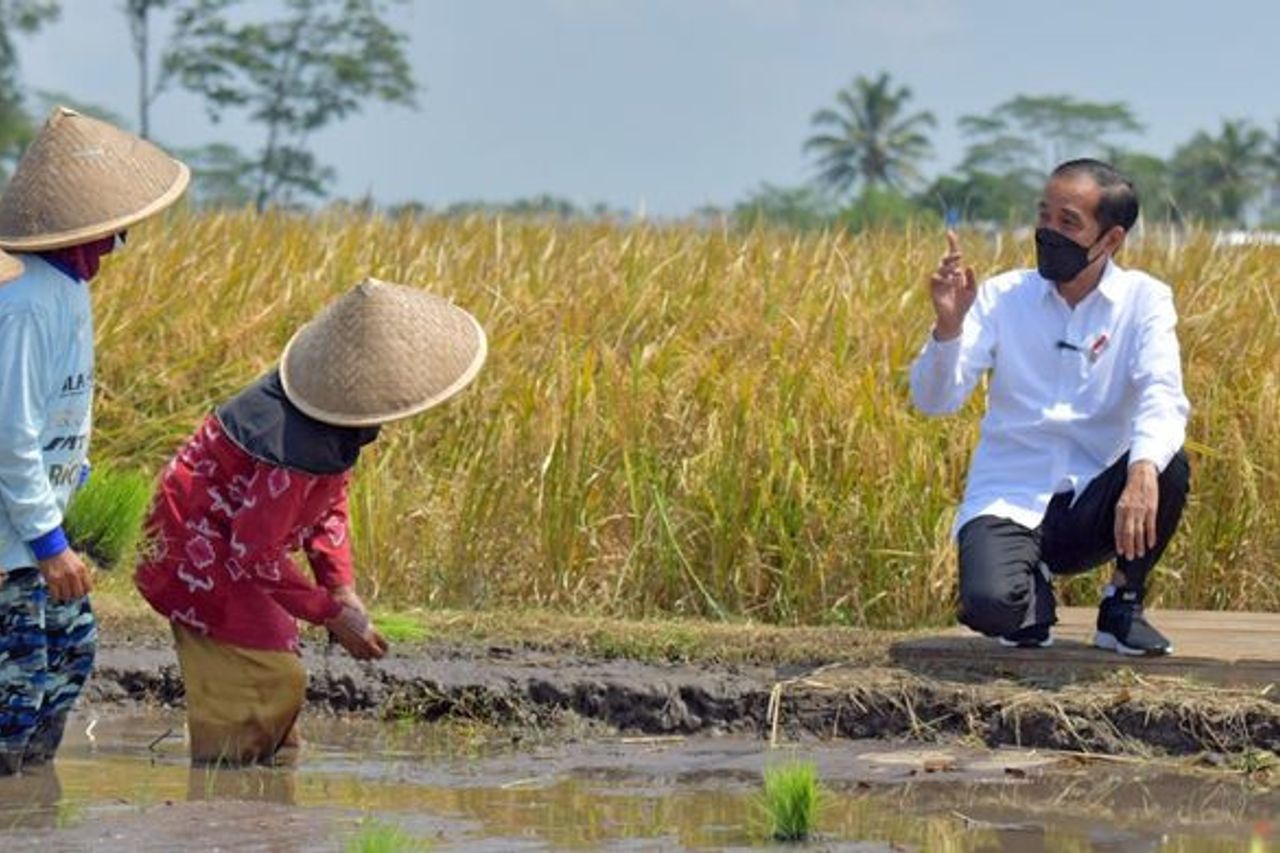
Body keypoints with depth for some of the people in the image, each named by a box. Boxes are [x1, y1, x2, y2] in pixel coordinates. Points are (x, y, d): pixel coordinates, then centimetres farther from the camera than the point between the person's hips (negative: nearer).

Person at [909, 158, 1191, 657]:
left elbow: (1162, 396, -18)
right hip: (1010, 499, -1)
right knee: (990, 606, -32)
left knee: (1168, 467, -31)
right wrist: (948, 326, -25)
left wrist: (1144, 468, -40)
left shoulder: (1143, 301, -1)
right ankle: (1033, 588, 9)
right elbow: (934, 401, -5)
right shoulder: (1001, 297, 1)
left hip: (1093, 501, 1)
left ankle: (1125, 602, -2)